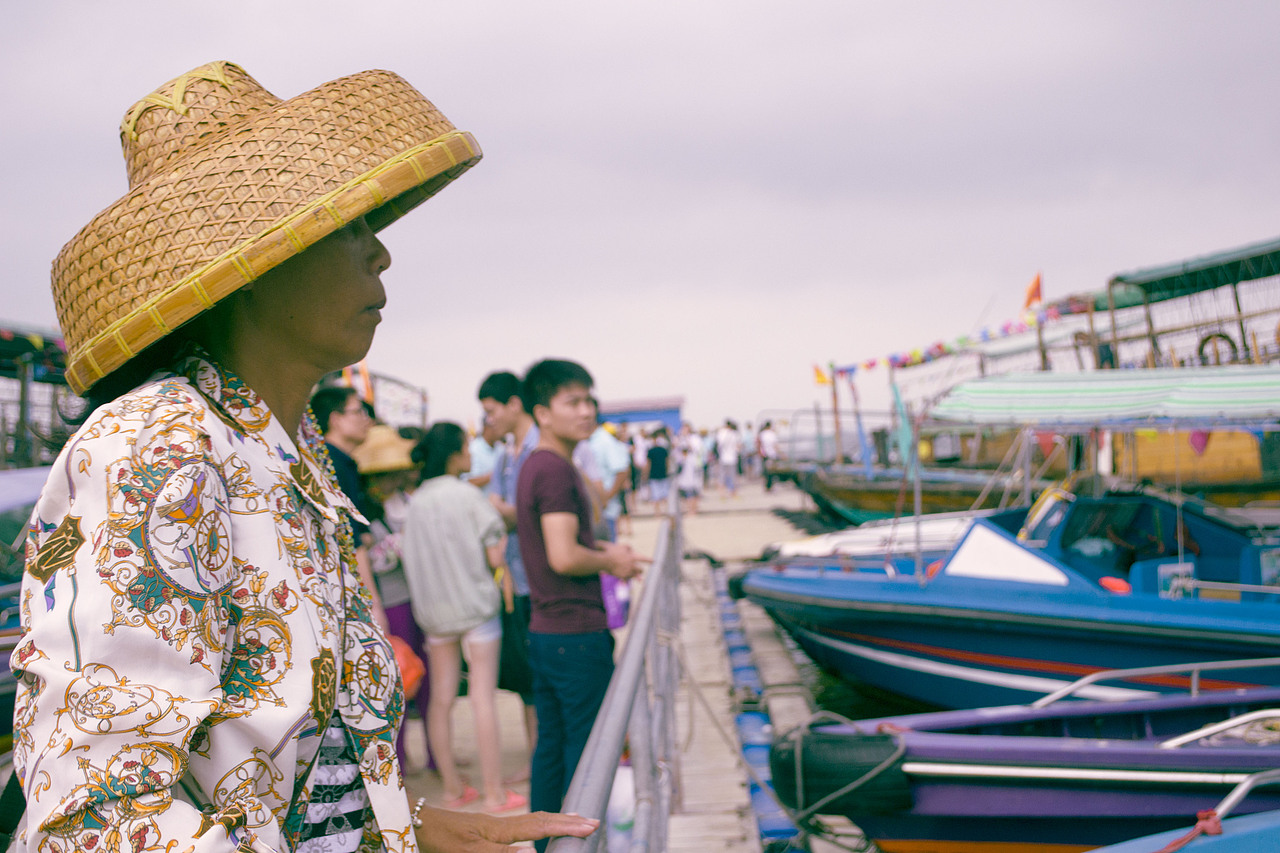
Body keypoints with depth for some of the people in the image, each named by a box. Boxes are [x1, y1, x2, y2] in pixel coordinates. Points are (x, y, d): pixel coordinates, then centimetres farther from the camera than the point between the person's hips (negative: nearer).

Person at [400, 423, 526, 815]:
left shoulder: (415, 502, 2)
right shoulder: (469, 495, -12)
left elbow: (411, 560, 7)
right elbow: (495, 558, -12)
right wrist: (502, 537, 7)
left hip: (432, 609, 5)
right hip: (474, 603, -5)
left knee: (441, 698, 9)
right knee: (483, 696, -2)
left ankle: (453, 788, 17)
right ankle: (494, 793, 2)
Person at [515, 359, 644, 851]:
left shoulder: (534, 466, 14)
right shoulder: (556, 469, -17)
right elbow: (564, 557, -25)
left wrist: (603, 550, 15)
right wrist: (611, 562, -8)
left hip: (544, 632, 10)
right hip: (576, 633, -10)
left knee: (551, 746, 15)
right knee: (587, 751, -1)